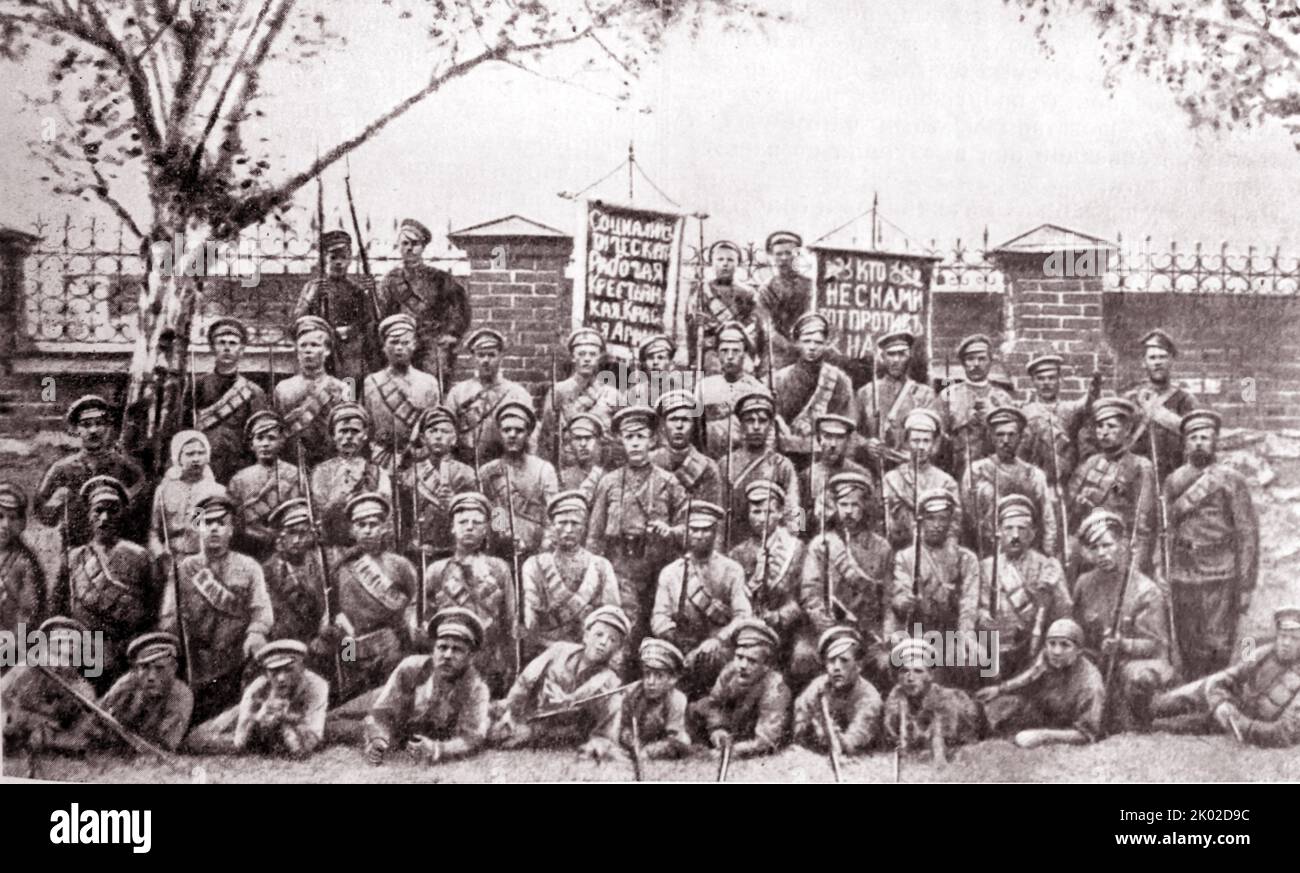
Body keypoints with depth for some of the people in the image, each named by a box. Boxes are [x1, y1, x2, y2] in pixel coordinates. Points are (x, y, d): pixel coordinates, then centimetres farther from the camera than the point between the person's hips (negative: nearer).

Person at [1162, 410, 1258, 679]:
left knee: (1216, 648, -6)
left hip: (1219, 577, -4)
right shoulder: (1173, 482, 11)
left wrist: (1246, 586, -8)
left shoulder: (1232, 480, -2)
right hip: (1182, 578, 4)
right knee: (1189, 651, 8)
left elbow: (1247, 534, -4)